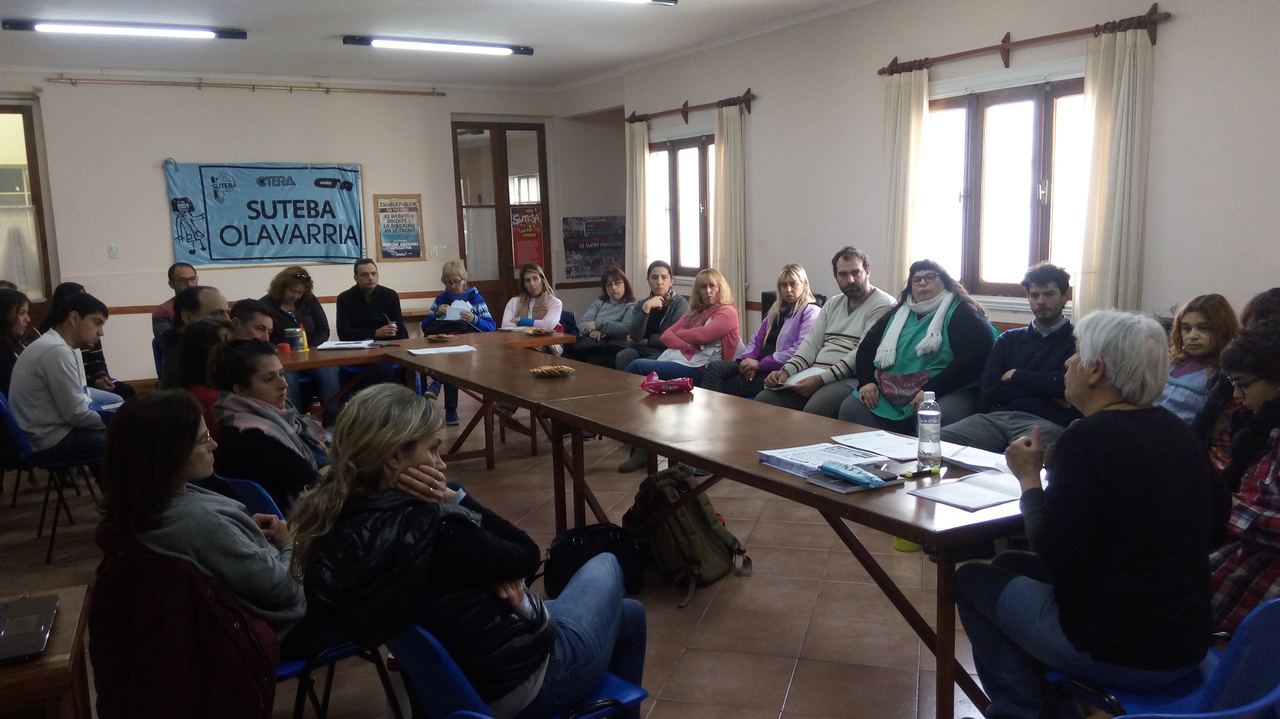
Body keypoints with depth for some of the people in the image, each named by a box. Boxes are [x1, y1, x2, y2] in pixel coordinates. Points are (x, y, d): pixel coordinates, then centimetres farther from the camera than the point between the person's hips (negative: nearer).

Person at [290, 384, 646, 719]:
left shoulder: (331, 526, -10)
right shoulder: (430, 532, -37)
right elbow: (526, 555, -18)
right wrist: (453, 500, -21)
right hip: (522, 684, -7)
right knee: (606, 565, 24)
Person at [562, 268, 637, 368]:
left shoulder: (632, 306, 9)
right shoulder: (599, 303, 25)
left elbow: (626, 330, -9)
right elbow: (582, 325, 12)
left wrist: (598, 324, -8)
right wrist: (593, 330, -10)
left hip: (616, 347, -5)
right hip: (592, 344, 5)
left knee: (593, 364, -37)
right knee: (568, 351, -28)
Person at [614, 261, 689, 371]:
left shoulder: (680, 304, 0)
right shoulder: (641, 304, 15)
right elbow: (634, 336, -2)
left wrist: (645, 341, -2)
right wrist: (646, 308, -13)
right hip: (640, 350, 4)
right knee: (622, 357, -29)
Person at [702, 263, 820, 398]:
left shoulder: (811, 312, -1)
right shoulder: (776, 310, 24)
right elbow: (757, 339, 20)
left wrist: (760, 364, -15)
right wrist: (748, 359, -4)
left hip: (779, 371, -7)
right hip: (761, 366, 7)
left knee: (724, 386, -23)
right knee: (714, 367, -17)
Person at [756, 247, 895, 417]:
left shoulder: (883, 304, -4)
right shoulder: (832, 304, 20)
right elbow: (812, 344, 13)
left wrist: (822, 378, -22)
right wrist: (786, 371, -6)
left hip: (851, 378, -7)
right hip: (814, 375, 7)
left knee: (814, 410, -35)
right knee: (763, 401, -12)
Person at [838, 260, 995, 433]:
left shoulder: (962, 313, 2)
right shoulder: (898, 314, 21)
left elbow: (973, 357, -13)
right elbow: (866, 349, 21)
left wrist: (932, 390, -21)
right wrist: (866, 381, 1)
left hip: (946, 394, -5)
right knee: (849, 410, -17)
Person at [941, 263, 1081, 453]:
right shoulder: (1008, 339, 24)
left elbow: (1067, 385, -7)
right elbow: (988, 392, 10)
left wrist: (1016, 375, 7)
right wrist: (1047, 390, 0)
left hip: (1044, 422, -4)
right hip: (995, 416, 4)